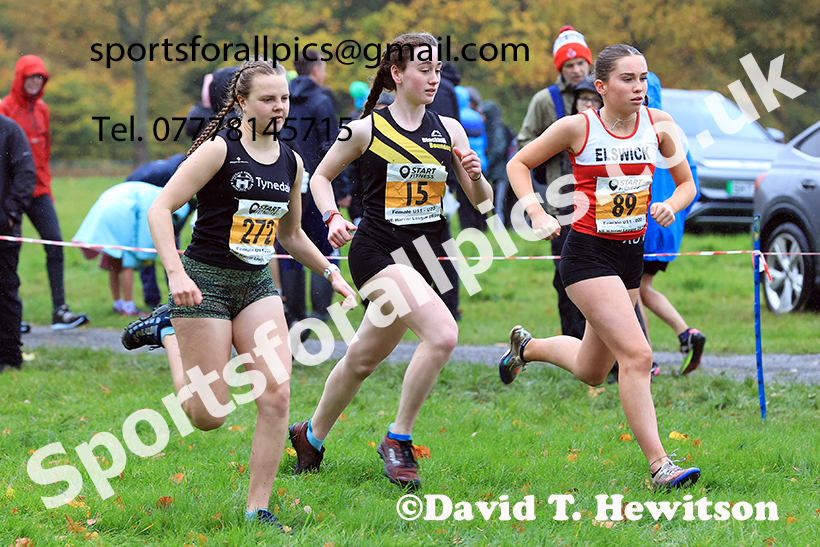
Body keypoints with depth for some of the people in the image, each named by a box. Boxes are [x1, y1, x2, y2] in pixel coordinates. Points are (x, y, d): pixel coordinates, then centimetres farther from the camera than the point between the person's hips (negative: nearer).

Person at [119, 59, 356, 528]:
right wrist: (175, 273, -24)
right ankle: (169, 332, 25)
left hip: (257, 285, 6)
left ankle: (258, 508, 0)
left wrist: (330, 272, 15)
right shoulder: (219, 150, -12)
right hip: (205, 282, -5)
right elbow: (161, 208, -14)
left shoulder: (291, 162, 8)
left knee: (277, 395, -11)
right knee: (208, 416, -2)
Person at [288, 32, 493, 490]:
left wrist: (475, 176, -10)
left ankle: (312, 436, 34)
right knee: (443, 334, -25)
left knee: (364, 357, 12)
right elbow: (321, 177, 10)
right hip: (378, 251, -5)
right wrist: (332, 217, -7)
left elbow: (482, 201, 11)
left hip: (426, 256, 5)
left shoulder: (448, 130, 7)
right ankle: (399, 439, -12)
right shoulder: (366, 130, -3)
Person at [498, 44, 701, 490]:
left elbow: (686, 183, 10)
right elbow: (518, 164, 2)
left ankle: (527, 346, 47)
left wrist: (671, 206, -12)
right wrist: (537, 214, -12)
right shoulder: (578, 127, -11)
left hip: (631, 254, 6)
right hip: (588, 253, -6)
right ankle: (659, 465, -17)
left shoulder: (659, 124, 0)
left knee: (591, 372, 18)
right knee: (637, 355, -20)